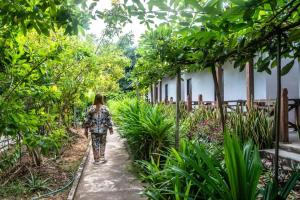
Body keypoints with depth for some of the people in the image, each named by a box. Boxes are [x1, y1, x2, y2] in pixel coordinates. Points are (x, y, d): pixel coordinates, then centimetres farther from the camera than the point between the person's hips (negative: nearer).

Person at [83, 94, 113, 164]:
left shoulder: (91, 108, -5)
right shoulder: (105, 108, -6)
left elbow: (87, 120, -2)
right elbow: (109, 120, -2)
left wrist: (86, 129, 7)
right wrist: (110, 128, 9)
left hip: (94, 130, 0)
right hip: (103, 129, 0)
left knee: (95, 144, 9)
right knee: (102, 143, 17)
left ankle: (97, 159, 13)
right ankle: (102, 157, 17)